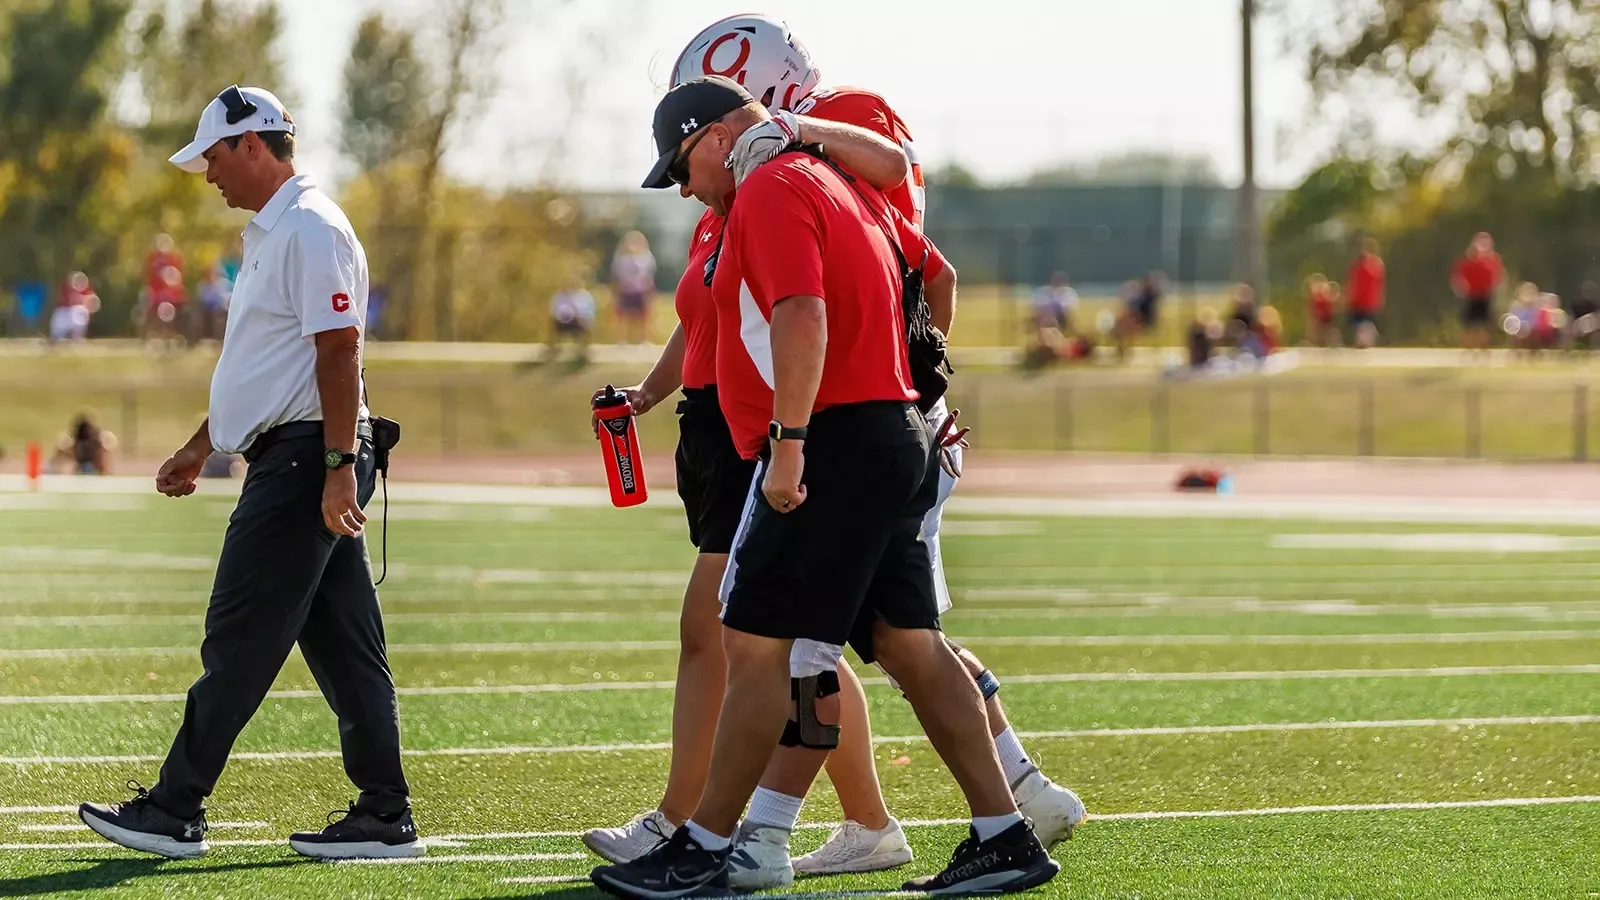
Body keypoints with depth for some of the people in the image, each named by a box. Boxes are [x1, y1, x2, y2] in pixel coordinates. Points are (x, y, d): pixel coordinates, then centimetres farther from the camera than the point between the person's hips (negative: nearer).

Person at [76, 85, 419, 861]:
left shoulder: (310, 230, -13)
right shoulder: (269, 234, 20)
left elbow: (339, 350, -20)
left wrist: (339, 464, -25)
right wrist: (201, 446, 29)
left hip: (304, 463, -10)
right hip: (291, 460, 10)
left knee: (240, 643, -7)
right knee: (344, 649, 8)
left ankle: (174, 813, -5)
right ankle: (384, 817, 9)